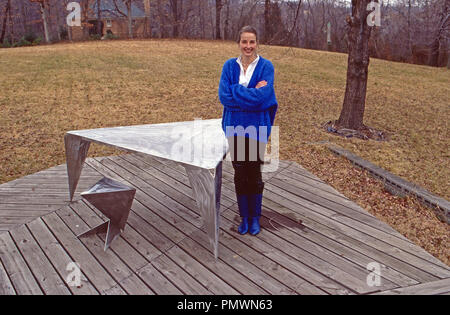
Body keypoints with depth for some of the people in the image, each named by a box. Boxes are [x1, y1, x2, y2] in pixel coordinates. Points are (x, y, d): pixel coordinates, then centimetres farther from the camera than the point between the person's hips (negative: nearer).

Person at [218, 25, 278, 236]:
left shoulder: (266, 66, -3)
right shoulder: (230, 65, 4)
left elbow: (262, 96, -17)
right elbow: (224, 96, -9)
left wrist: (237, 92, -13)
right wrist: (251, 92, -15)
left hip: (257, 127, -2)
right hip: (235, 126, 2)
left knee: (254, 174, 5)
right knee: (240, 174, 10)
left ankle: (255, 218, 24)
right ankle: (244, 217, 26)